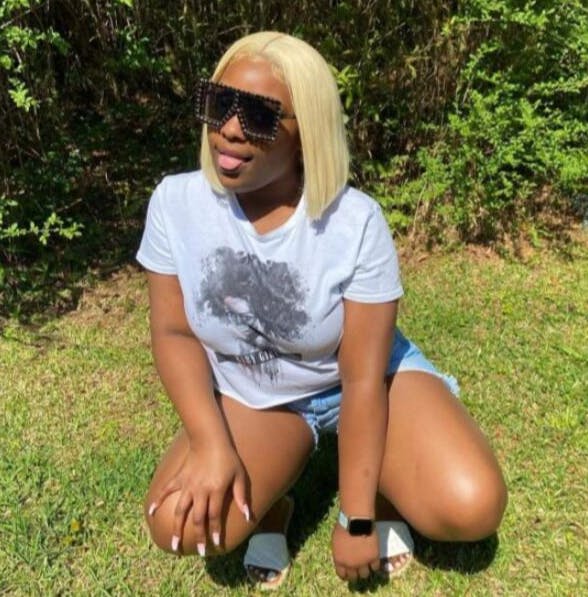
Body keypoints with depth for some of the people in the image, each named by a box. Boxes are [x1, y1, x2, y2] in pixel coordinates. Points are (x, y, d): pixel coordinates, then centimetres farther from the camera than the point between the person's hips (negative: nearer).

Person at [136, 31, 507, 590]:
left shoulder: (356, 222, -25)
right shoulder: (176, 203, -17)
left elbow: (363, 378, -21)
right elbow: (174, 333, -7)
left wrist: (357, 518, -17)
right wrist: (212, 443, -22)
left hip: (366, 377, -1)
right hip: (251, 395, 2)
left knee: (470, 507, -23)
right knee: (181, 524, -23)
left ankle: (381, 491, 12)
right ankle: (270, 504, 11)